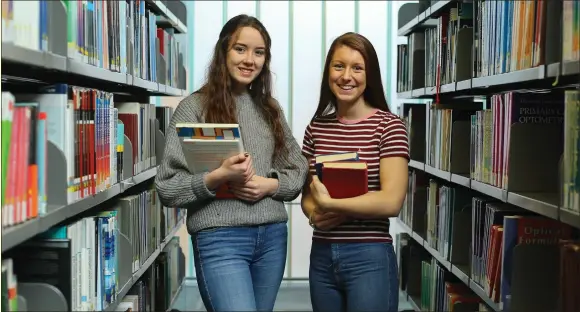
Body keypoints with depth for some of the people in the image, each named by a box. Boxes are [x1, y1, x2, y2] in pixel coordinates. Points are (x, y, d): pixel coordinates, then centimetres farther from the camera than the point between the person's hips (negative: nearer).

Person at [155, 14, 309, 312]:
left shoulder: (270, 108, 12)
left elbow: (299, 169, 13)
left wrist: (270, 185, -7)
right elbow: (167, 188, -7)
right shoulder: (194, 106, -4)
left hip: (272, 236, 5)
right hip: (220, 239, -5)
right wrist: (217, 178, -21)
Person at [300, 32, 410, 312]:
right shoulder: (316, 128, 7)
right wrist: (314, 214, -10)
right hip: (321, 256, 5)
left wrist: (327, 203, -13)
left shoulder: (389, 126, -8)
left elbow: (391, 201, -16)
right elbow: (307, 195, 11)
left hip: (369, 258, -5)